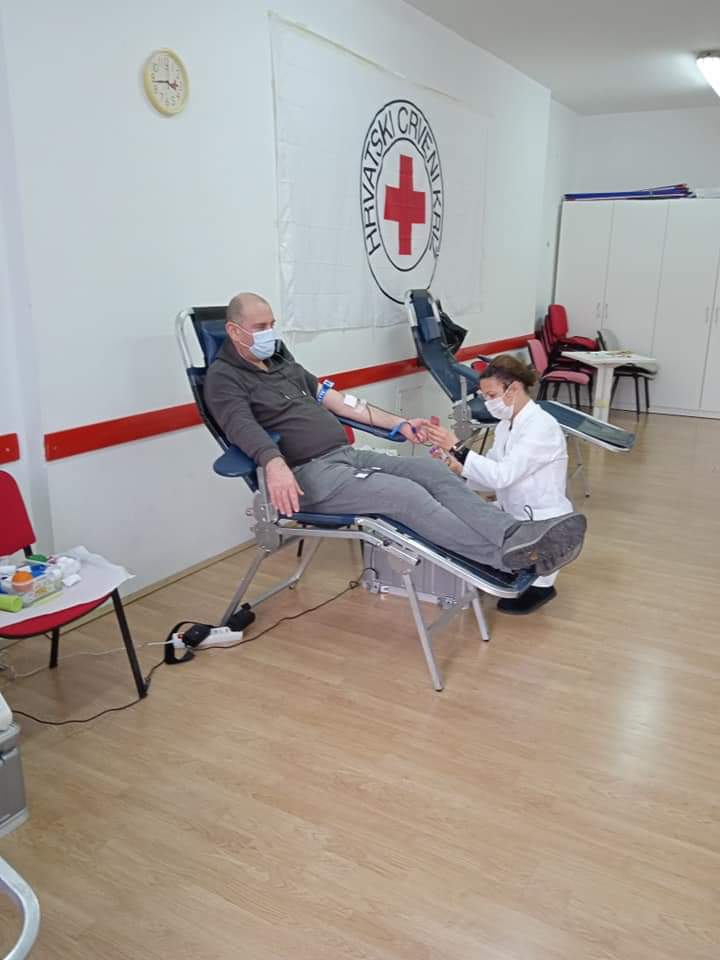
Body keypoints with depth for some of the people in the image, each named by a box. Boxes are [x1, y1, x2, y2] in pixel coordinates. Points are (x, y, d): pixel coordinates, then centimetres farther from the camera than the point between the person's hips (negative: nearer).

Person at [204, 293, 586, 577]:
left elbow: (335, 401, 21)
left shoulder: (281, 362, 22)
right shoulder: (224, 378, -2)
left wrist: (398, 424, 17)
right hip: (308, 473, -7)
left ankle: (515, 533, -27)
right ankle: (506, 554, -31)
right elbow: (243, 428, -23)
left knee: (431, 470, -14)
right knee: (404, 493, -27)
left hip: (347, 454, 8)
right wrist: (275, 464, -44)